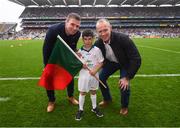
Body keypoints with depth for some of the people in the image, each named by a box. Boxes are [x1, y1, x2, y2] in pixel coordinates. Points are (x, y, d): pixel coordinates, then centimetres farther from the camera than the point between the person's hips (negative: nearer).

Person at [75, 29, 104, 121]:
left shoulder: (97, 50, -8)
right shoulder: (80, 51, -5)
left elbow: (101, 62, -5)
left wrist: (95, 70, -18)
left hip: (94, 74, 0)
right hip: (83, 75, 0)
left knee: (93, 92, 17)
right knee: (82, 92, 10)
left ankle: (94, 107, 36)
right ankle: (80, 109, 27)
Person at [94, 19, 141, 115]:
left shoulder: (123, 39, -36)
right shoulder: (98, 43, -22)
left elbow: (136, 59, -33)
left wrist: (127, 77, -31)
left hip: (126, 63, -4)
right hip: (111, 62, 5)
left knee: (124, 85, -16)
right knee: (100, 78, 3)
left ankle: (124, 106, 16)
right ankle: (107, 99, 32)